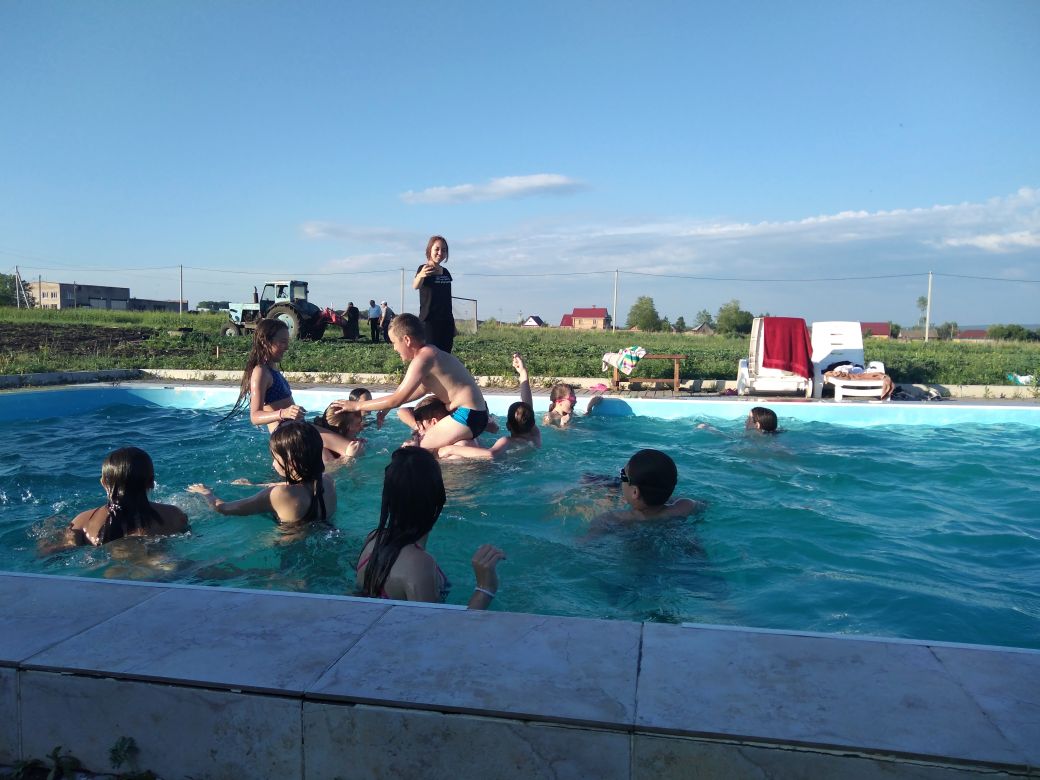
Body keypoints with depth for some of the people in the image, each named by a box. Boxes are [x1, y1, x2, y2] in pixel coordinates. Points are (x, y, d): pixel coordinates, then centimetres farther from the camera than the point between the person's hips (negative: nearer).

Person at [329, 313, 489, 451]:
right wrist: (387, 406, 20)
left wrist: (357, 405, -7)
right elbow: (422, 389, 25)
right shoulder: (430, 352, 12)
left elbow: (397, 400, -16)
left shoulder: (422, 358, -16)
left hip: (467, 416, -10)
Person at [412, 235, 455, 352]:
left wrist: (453, 325, 19)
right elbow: (415, 286, -29)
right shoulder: (424, 269, -7)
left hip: (446, 322, 7)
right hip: (429, 322, -7)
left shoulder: (446, 272, 13)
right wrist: (420, 276, -52)